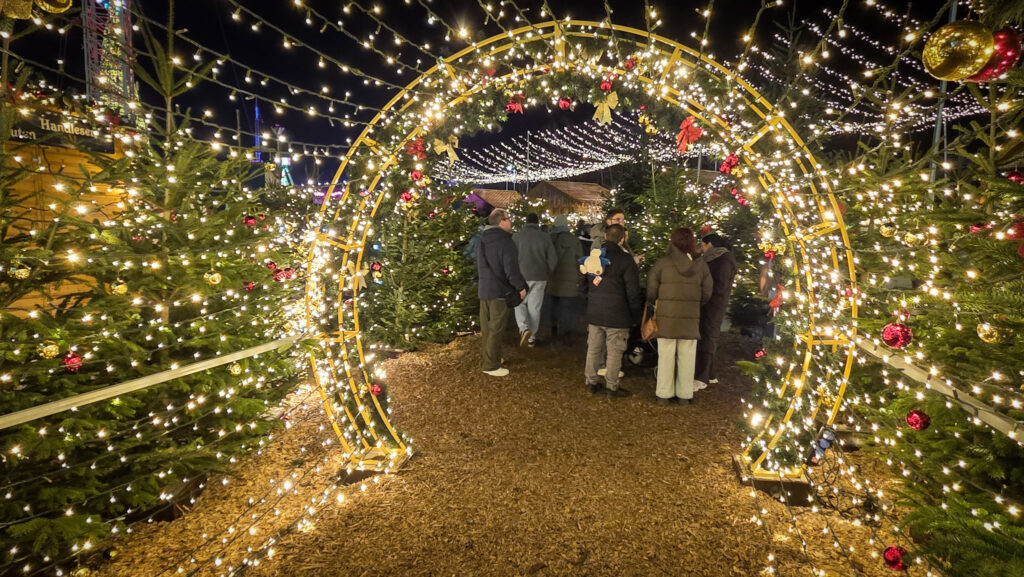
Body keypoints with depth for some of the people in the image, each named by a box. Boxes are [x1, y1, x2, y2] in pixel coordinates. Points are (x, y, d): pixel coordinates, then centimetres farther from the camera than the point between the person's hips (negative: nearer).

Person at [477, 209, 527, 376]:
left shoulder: (483, 241, 11)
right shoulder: (505, 242, -17)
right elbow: (512, 270, -19)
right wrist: (521, 287, -7)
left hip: (484, 290, 8)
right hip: (500, 292, -8)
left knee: (486, 329, 17)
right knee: (496, 330, 0)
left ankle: (486, 359, 29)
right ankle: (491, 366, 7)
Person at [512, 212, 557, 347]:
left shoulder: (517, 236, -4)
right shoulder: (545, 237, -1)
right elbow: (553, 259, 0)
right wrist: (547, 274, 14)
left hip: (521, 276, -1)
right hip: (539, 278, 1)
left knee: (520, 304, 15)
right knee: (534, 308, 10)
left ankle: (524, 329, -9)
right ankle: (531, 338, 17)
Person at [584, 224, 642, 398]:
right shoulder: (626, 260, -12)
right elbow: (633, 292, -10)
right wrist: (636, 316, -2)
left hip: (594, 312, 5)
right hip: (617, 315, -5)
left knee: (593, 349, 14)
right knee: (614, 352, 4)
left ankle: (591, 381, 24)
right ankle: (612, 386, 12)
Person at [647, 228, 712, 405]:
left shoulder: (663, 262, -9)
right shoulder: (701, 265, -1)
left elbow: (651, 291, -7)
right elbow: (706, 294, 4)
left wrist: (653, 304, 13)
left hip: (666, 317, -1)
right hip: (691, 319, 2)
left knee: (666, 357, 8)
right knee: (687, 358, 12)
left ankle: (664, 394, 15)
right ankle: (684, 395, 21)